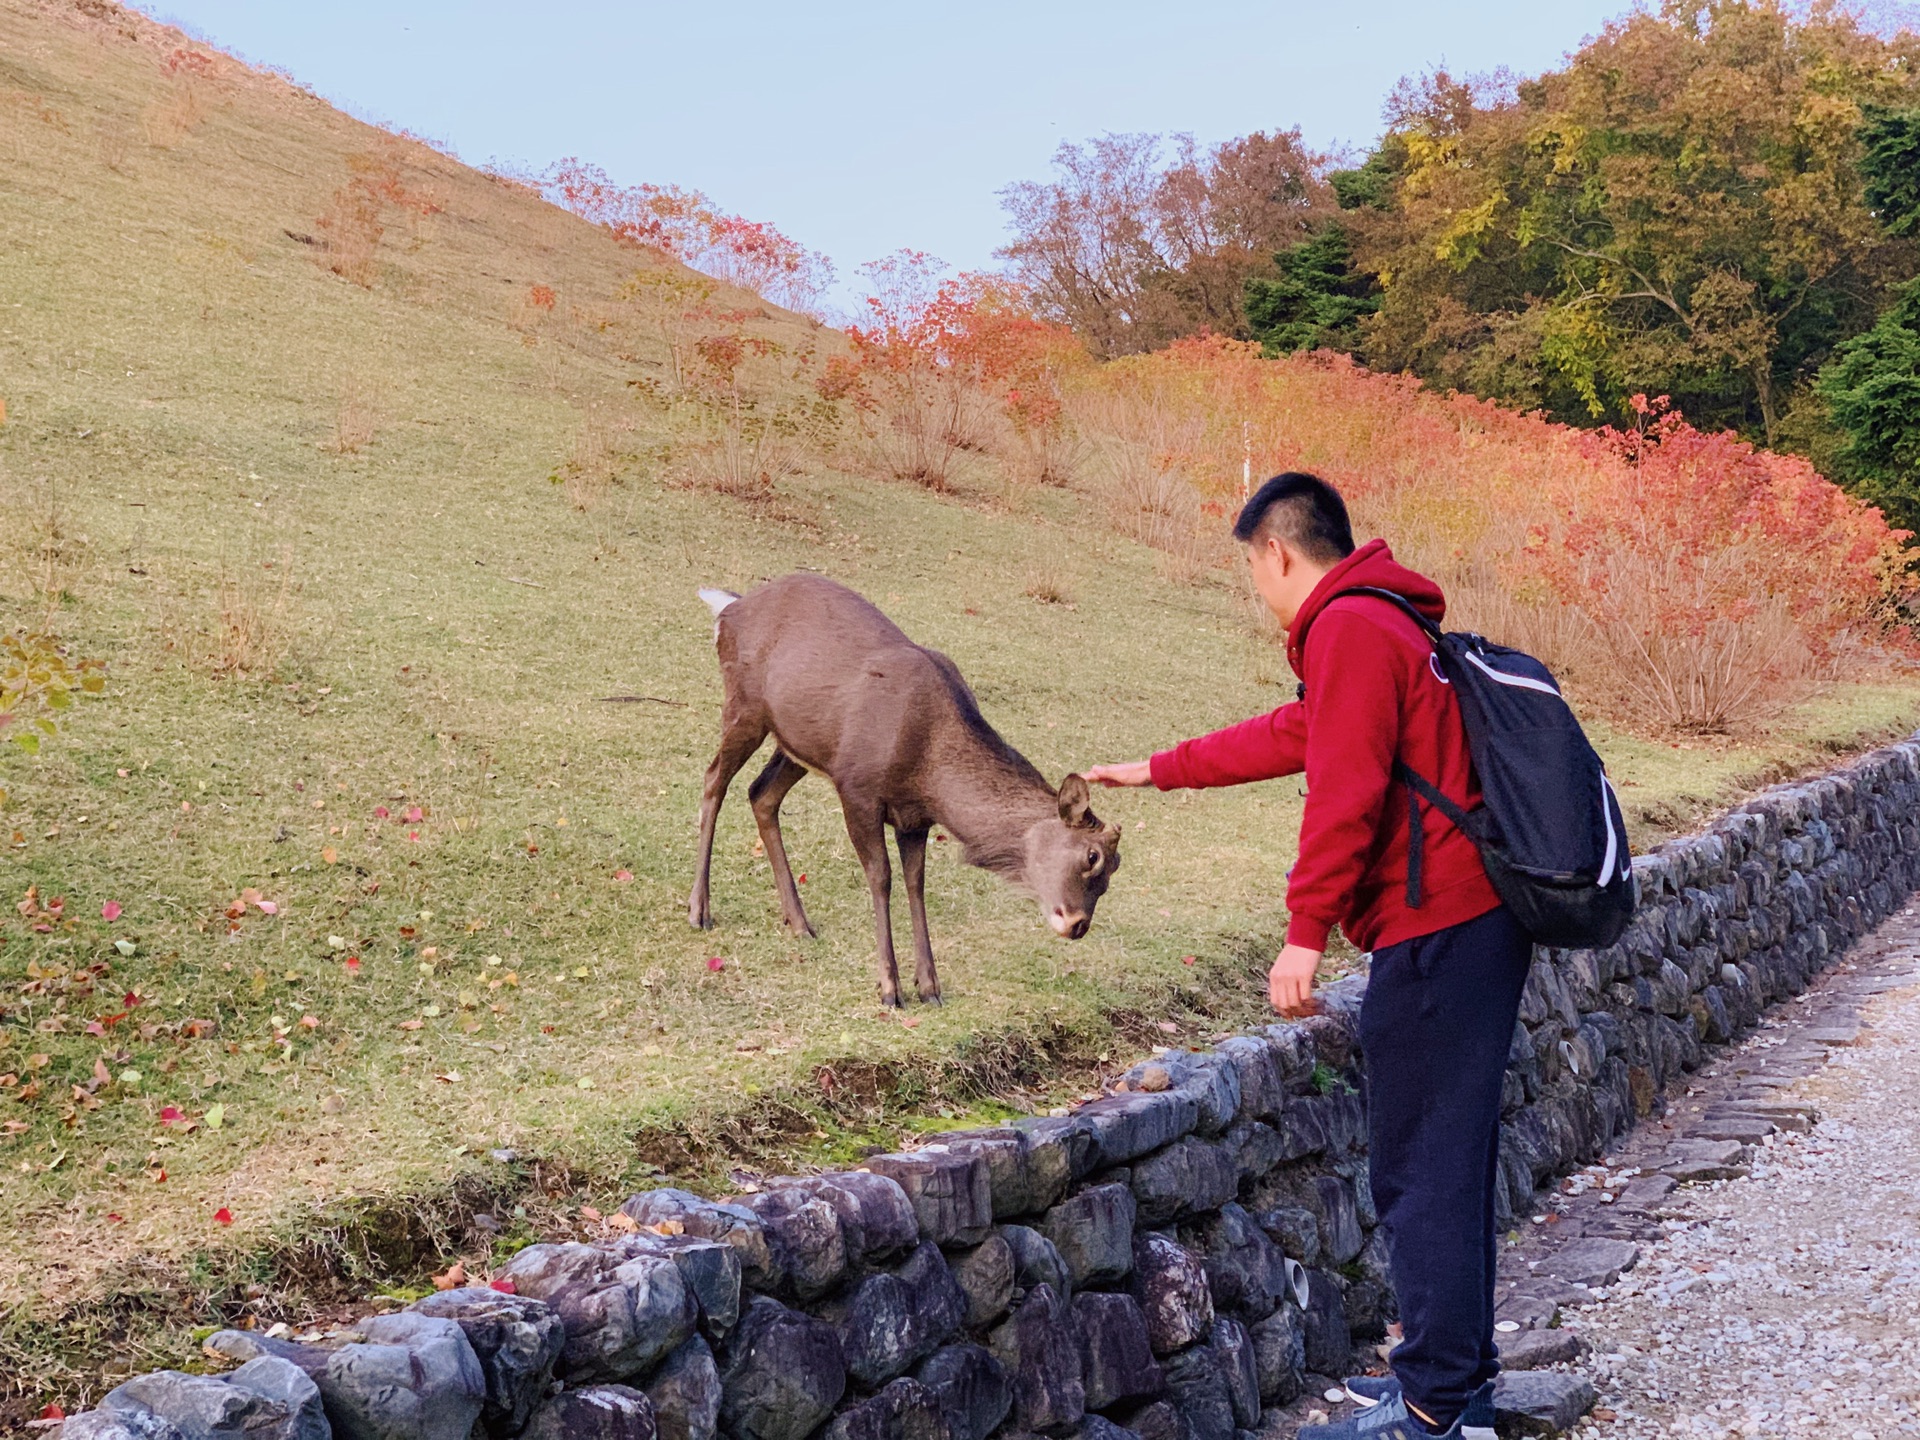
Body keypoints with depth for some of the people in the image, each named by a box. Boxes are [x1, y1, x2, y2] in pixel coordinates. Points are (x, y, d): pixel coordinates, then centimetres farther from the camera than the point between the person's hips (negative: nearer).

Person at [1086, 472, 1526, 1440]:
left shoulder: (1348, 629, -12)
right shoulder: (1381, 621, 20)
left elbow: (1344, 793, -21)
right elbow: (1289, 736, 31)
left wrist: (1306, 932, -19)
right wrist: (1157, 771, 39)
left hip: (1436, 935, -10)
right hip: (1476, 923, 10)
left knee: (1421, 1174, -5)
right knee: (1447, 1162, 16)